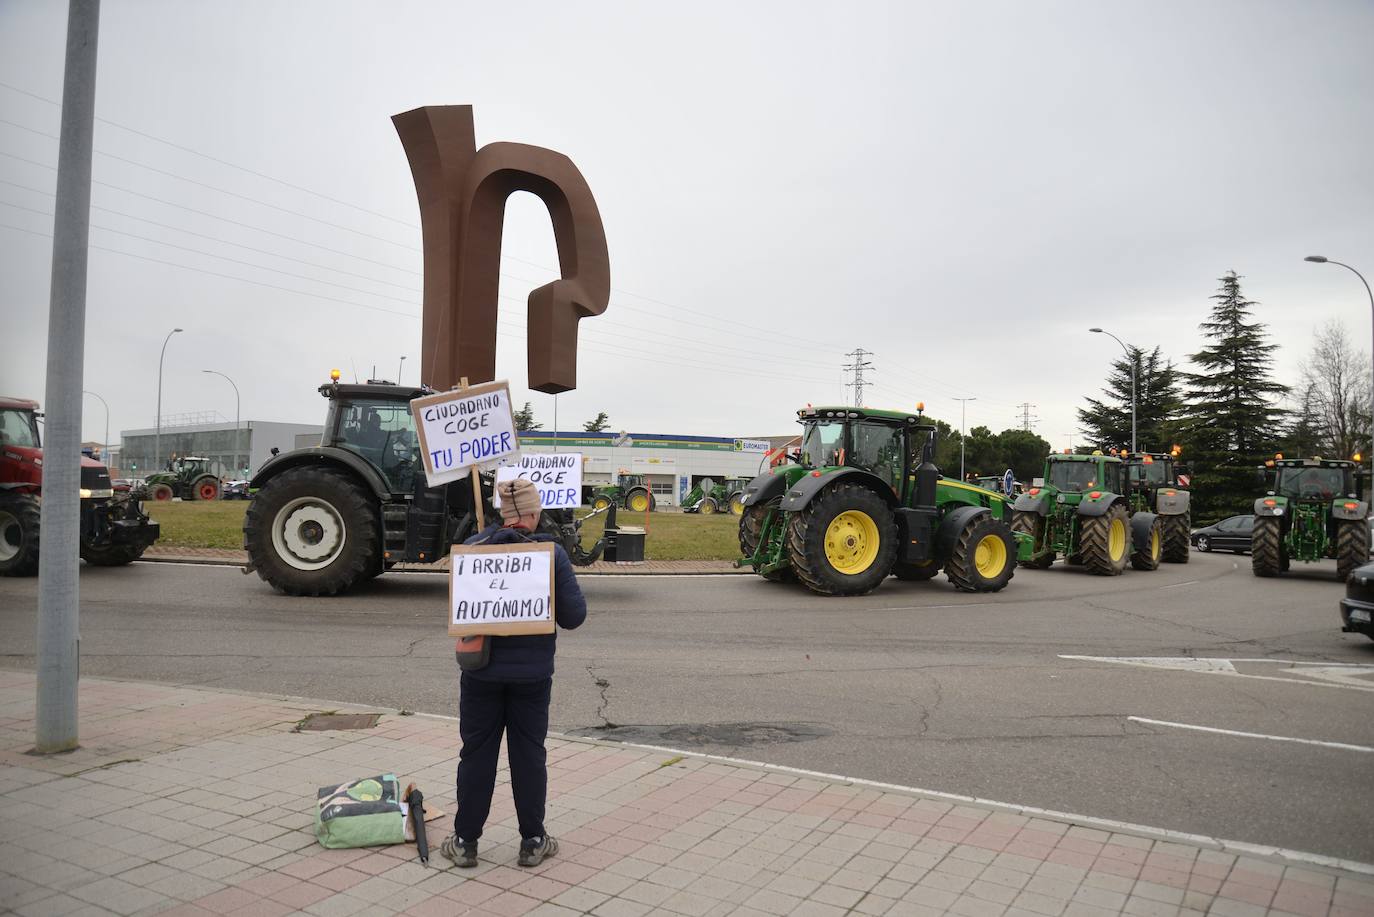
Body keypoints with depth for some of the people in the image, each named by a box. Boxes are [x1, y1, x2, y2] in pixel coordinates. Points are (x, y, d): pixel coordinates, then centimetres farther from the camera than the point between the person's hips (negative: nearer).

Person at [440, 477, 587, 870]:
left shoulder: (473, 547, -7)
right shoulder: (552, 553, -12)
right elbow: (573, 616, -9)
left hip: (481, 671, 1)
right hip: (532, 672, -1)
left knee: (477, 752, 12)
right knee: (529, 754, 11)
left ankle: (466, 841, 22)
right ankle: (533, 841, 20)